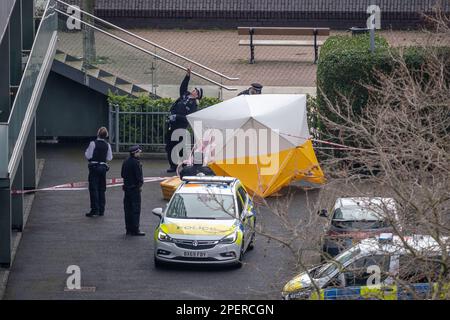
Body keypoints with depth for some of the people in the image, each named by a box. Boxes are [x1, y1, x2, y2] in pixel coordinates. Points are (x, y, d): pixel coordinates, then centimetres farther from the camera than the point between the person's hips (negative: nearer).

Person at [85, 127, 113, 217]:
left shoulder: (93, 143, -12)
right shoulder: (107, 145, 2)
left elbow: (88, 156, -11)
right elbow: (109, 158, 6)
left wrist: (86, 152, 8)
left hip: (94, 167, -5)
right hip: (103, 167, 5)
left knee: (93, 188, -3)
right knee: (102, 189, 11)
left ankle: (94, 209, -9)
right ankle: (101, 210, 13)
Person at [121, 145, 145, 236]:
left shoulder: (126, 162, 10)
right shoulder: (136, 163, -17)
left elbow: (122, 175, 16)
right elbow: (139, 176, -18)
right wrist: (140, 185, -4)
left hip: (127, 188, 8)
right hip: (134, 188, -8)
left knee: (128, 209, 11)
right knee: (135, 209, -5)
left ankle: (129, 229, 15)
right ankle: (135, 230, -5)